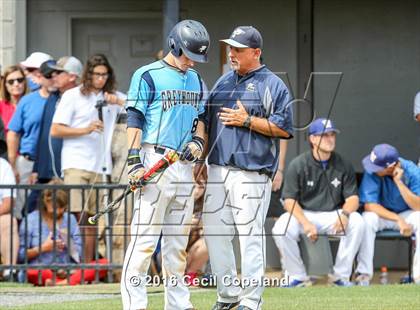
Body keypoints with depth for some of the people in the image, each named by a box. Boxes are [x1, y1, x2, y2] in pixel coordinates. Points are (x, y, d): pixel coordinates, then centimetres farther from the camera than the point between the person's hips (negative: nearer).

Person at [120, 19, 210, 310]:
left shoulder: (196, 80, 17)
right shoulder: (148, 76, -4)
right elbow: (135, 120, -8)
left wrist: (198, 140, 4)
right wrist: (134, 161, -16)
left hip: (184, 164, 7)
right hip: (155, 162, -7)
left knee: (178, 239, 11)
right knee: (145, 235, -11)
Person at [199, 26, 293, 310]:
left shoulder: (273, 85, -2)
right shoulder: (224, 82, 18)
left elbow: (284, 128, -9)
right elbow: (208, 124, 23)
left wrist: (247, 121, -14)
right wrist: (202, 160, 15)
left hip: (251, 172, -7)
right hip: (218, 170, 7)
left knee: (251, 234, -7)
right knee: (214, 231, 6)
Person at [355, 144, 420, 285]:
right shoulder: (372, 172, -21)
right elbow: (369, 205, -23)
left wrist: (399, 182, -34)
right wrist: (398, 219, -33)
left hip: (407, 214, 0)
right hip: (382, 214, 0)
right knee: (367, 220, -33)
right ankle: (364, 274, -25)